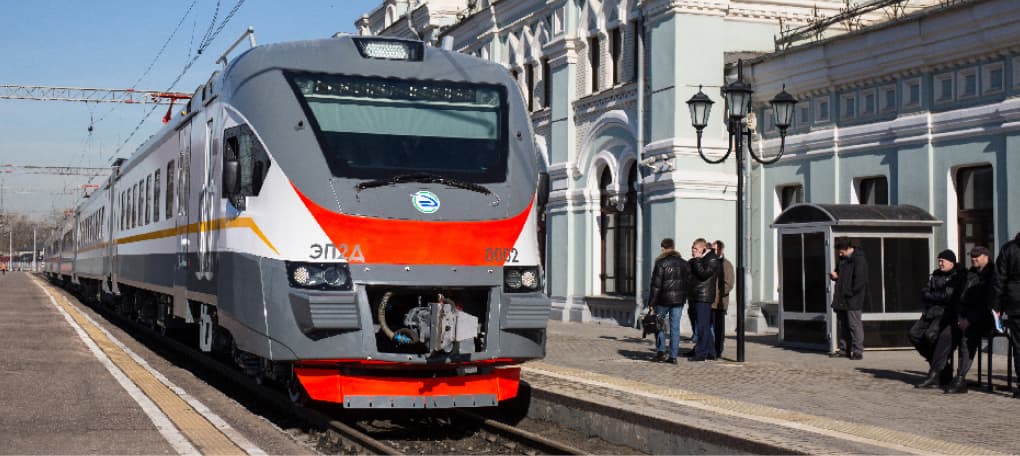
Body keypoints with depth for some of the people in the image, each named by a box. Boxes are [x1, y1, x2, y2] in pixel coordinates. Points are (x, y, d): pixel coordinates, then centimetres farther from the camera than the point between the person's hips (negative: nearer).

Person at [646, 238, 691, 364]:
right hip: (679, 299, 4)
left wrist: (651, 303, -8)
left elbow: (656, 285, -11)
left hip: (664, 298, -4)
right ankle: (673, 356, 4)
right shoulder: (683, 263, 6)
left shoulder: (661, 263, -10)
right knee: (675, 327, 5)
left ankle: (660, 351, 1)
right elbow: (688, 281, 9)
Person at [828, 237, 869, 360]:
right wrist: (835, 276, 6)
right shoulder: (842, 259, 15)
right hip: (841, 299, 8)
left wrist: (849, 293, -16)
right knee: (841, 324, 10)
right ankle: (844, 349, 17)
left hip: (853, 300, -8)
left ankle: (858, 351, -4)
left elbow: (860, 280, -16)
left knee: (854, 324, -7)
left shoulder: (859, 259, -11)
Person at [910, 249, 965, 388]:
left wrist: (932, 296, -1)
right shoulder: (936, 275, 20)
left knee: (931, 334, -29)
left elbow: (948, 297, -15)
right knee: (915, 333, -11)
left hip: (948, 313, -8)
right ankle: (939, 365, 2)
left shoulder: (958, 276, -4)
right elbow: (924, 294, 14)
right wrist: (938, 297, -4)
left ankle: (936, 374, -24)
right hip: (932, 313, 8)